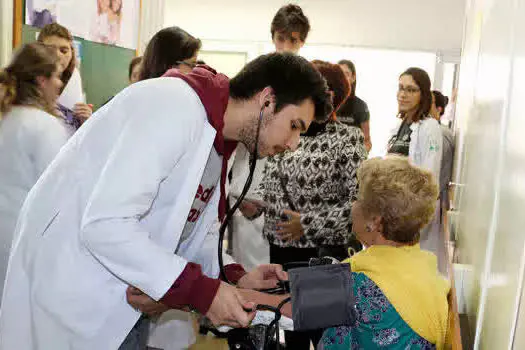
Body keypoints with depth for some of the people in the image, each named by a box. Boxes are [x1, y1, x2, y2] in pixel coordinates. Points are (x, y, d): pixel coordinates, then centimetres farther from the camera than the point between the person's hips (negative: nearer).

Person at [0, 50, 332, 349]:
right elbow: (105, 225, -30)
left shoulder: (218, 140, 6)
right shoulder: (177, 105, -23)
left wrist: (235, 277, -5)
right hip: (64, 288, -8)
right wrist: (203, 291, -28)